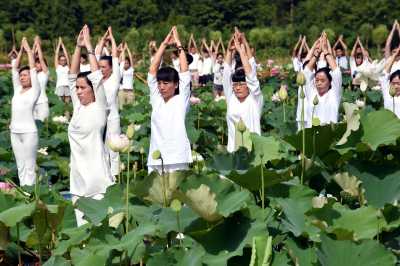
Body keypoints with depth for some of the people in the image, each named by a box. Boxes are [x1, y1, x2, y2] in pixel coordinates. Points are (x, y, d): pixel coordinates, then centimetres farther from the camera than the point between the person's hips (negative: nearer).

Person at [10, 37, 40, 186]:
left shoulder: (34, 91, -2)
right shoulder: (17, 90, 12)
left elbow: (33, 69, -7)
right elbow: (14, 69, 13)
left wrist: (29, 50, -1)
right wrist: (21, 51, 9)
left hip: (29, 132, -6)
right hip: (15, 132, 6)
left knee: (29, 166, -2)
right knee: (20, 166, 9)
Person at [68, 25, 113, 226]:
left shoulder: (99, 108, -4)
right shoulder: (77, 107, 10)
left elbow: (97, 76, -9)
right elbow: (72, 76, 9)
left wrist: (89, 47, -4)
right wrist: (78, 47, 4)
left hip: (97, 174, -6)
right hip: (78, 174, 6)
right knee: (82, 223, 9)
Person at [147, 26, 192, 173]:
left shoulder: (181, 100, 2)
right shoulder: (156, 100, 10)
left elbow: (185, 72, -2)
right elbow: (152, 70, 8)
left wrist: (179, 45, 3)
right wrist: (164, 44, 7)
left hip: (177, 159, -4)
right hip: (155, 159, 4)